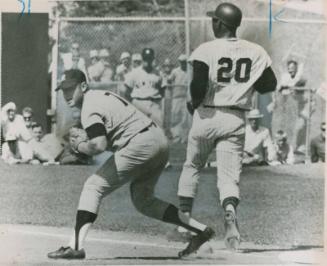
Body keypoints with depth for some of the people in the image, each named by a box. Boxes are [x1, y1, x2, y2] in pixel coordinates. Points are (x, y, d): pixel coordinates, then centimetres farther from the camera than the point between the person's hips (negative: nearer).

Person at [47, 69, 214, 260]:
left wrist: (79, 146, -4)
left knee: (94, 187, -7)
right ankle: (201, 229, 21)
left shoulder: (89, 108, -10)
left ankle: (76, 246, -17)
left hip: (140, 146, -10)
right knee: (143, 200, 22)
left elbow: (99, 146, -24)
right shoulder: (103, 94, 19)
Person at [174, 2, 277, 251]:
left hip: (208, 116, -2)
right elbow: (270, 84, 6)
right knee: (229, 174, 1)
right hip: (236, 120, 2)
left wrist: (194, 104, 0)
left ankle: (185, 217, 21)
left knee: (192, 166, 20)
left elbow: (199, 84, -20)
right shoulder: (256, 52, 1)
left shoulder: (206, 50, -10)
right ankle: (230, 210, -29)